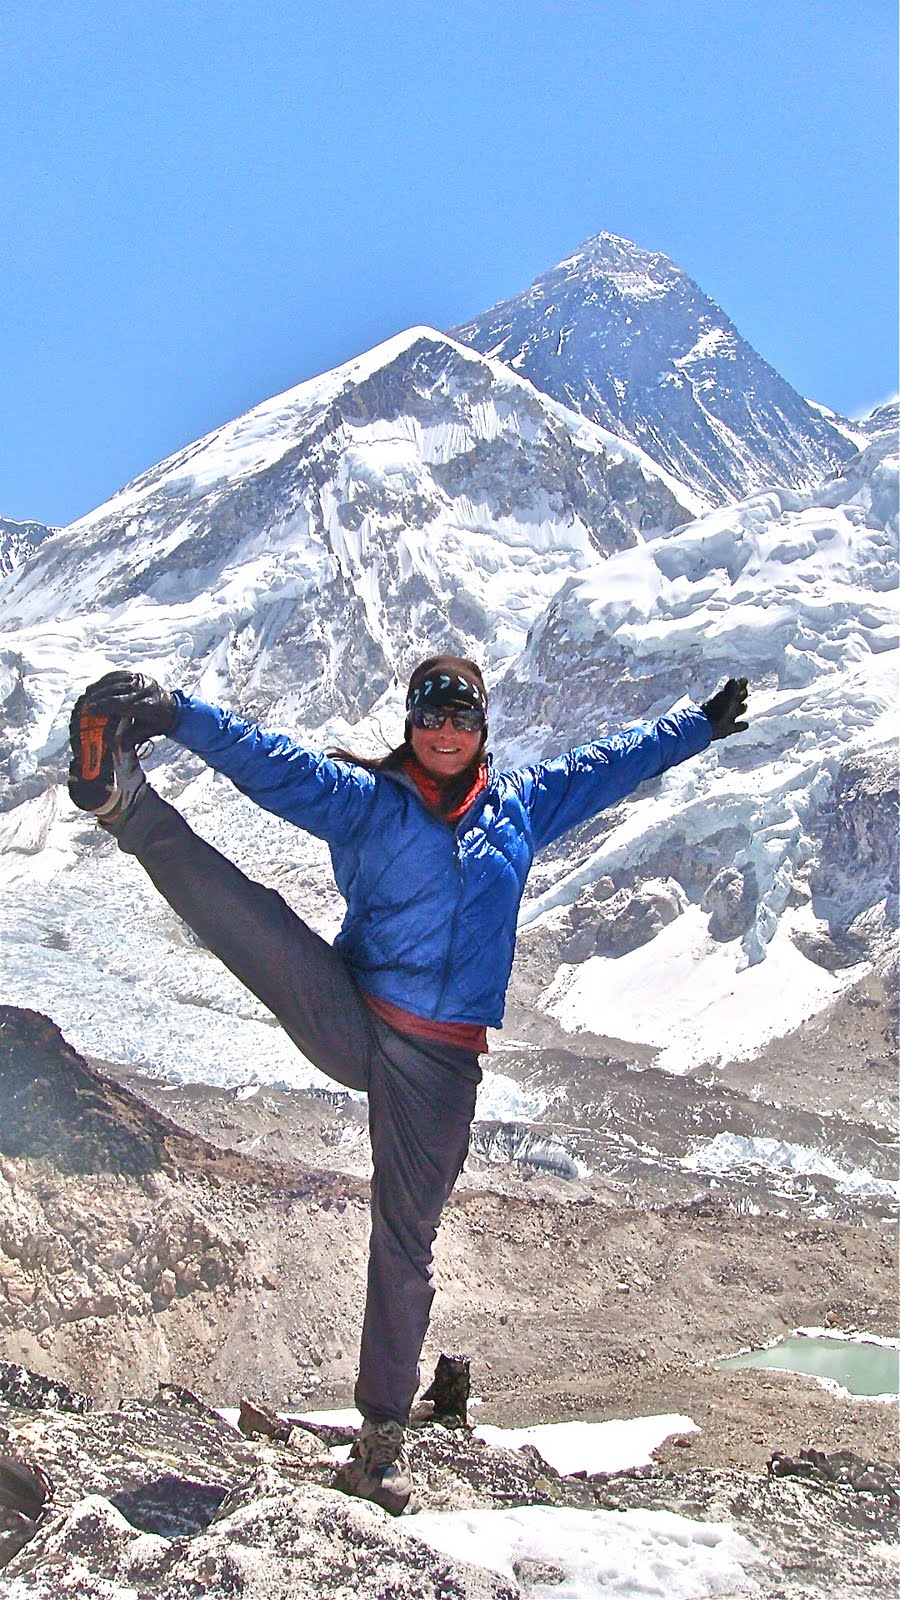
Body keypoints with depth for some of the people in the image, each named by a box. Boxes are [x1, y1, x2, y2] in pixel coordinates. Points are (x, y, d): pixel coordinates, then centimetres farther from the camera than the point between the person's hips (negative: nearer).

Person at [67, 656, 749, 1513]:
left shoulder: (522, 803, 11)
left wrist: (700, 724, 32)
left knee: (406, 1244, 5)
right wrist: (176, 712, -25)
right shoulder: (367, 799, 1)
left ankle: (383, 1435, 17)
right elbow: (272, 762, -12)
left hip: (439, 1065, 2)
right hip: (348, 1022, -1)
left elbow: (614, 760, 23)